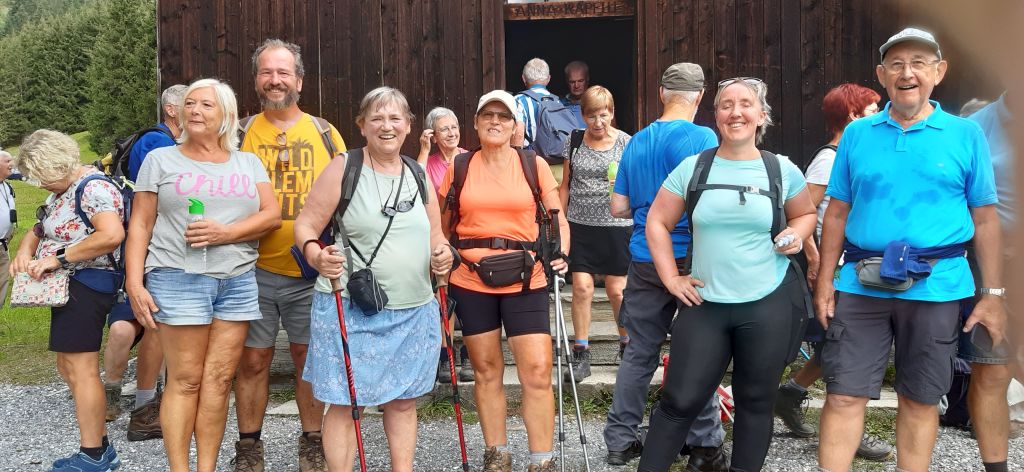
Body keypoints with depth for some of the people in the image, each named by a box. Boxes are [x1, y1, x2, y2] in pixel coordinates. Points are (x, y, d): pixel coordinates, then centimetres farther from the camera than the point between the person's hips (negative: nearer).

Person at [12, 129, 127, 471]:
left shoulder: (93, 188, -15)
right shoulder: (63, 191, 16)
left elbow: (112, 235, -29)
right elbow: (38, 230, 26)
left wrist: (58, 258, -23)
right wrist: (24, 251, 4)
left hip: (85, 286, -11)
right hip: (68, 288, 11)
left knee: (80, 370, -8)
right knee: (68, 368, 14)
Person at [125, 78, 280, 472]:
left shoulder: (248, 163, 14)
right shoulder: (161, 159, 8)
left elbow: (272, 216, 3)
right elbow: (140, 225, 4)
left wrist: (225, 233, -13)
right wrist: (134, 283, -6)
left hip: (238, 282, 2)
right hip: (178, 279, -2)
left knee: (219, 379, 3)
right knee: (185, 380, -2)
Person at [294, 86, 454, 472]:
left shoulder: (418, 175, 12)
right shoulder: (343, 169, -3)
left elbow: (434, 236, 18)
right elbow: (305, 226, -5)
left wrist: (442, 253, -4)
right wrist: (315, 254, -26)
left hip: (413, 312, 5)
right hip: (349, 310, -4)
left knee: (404, 400, 13)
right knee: (345, 402, 1)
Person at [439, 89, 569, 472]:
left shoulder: (534, 164, 3)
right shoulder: (459, 167, 6)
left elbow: (558, 219, 5)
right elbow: (443, 226, 14)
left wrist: (560, 252, -12)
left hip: (525, 282, -1)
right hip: (471, 283, 2)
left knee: (537, 372, -6)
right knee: (486, 370, 10)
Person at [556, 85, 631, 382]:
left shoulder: (625, 142, -1)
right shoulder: (574, 142, 5)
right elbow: (565, 185, 12)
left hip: (615, 226, -1)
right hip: (580, 225, 2)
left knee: (617, 290, 4)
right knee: (582, 287, -3)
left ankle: (627, 345, 26)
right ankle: (581, 354, 7)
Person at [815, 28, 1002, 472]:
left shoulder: (965, 135, 1)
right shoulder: (857, 134, 6)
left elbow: (985, 219, 3)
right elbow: (837, 213, 8)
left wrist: (992, 293, 1)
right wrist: (825, 281, 3)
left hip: (936, 287, 0)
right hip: (861, 284, 1)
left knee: (921, 400, 12)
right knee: (843, 396, 1)